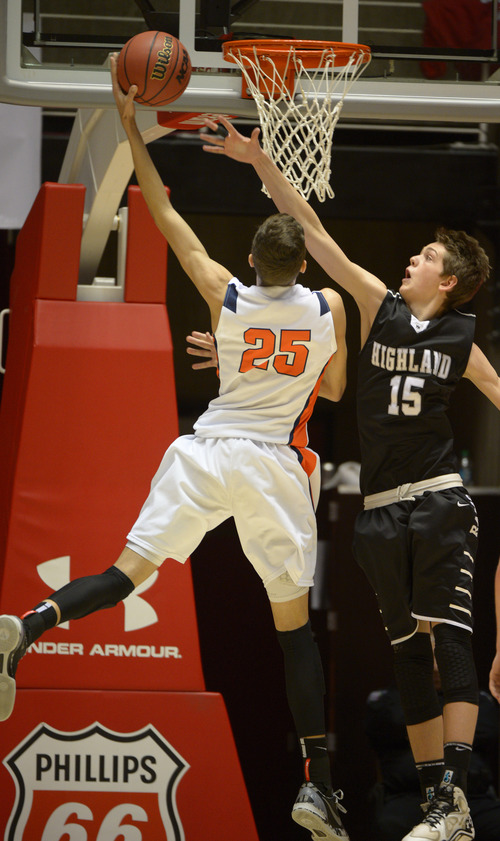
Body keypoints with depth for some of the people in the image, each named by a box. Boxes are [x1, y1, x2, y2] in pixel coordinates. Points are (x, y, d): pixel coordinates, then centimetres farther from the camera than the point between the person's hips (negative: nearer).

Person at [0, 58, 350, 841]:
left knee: (129, 570, -2)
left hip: (205, 451, 1)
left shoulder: (224, 294, 1)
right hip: (276, 464, -1)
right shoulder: (328, 307, 0)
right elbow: (333, 388, 15)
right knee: (293, 619, 4)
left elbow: (165, 213, 9)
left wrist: (131, 125, 12)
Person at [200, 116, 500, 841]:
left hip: (439, 501, -3)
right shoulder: (378, 306, 5)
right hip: (381, 509, 3)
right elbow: (312, 231, 1)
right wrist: (260, 162, -3)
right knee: (408, 649, 4)